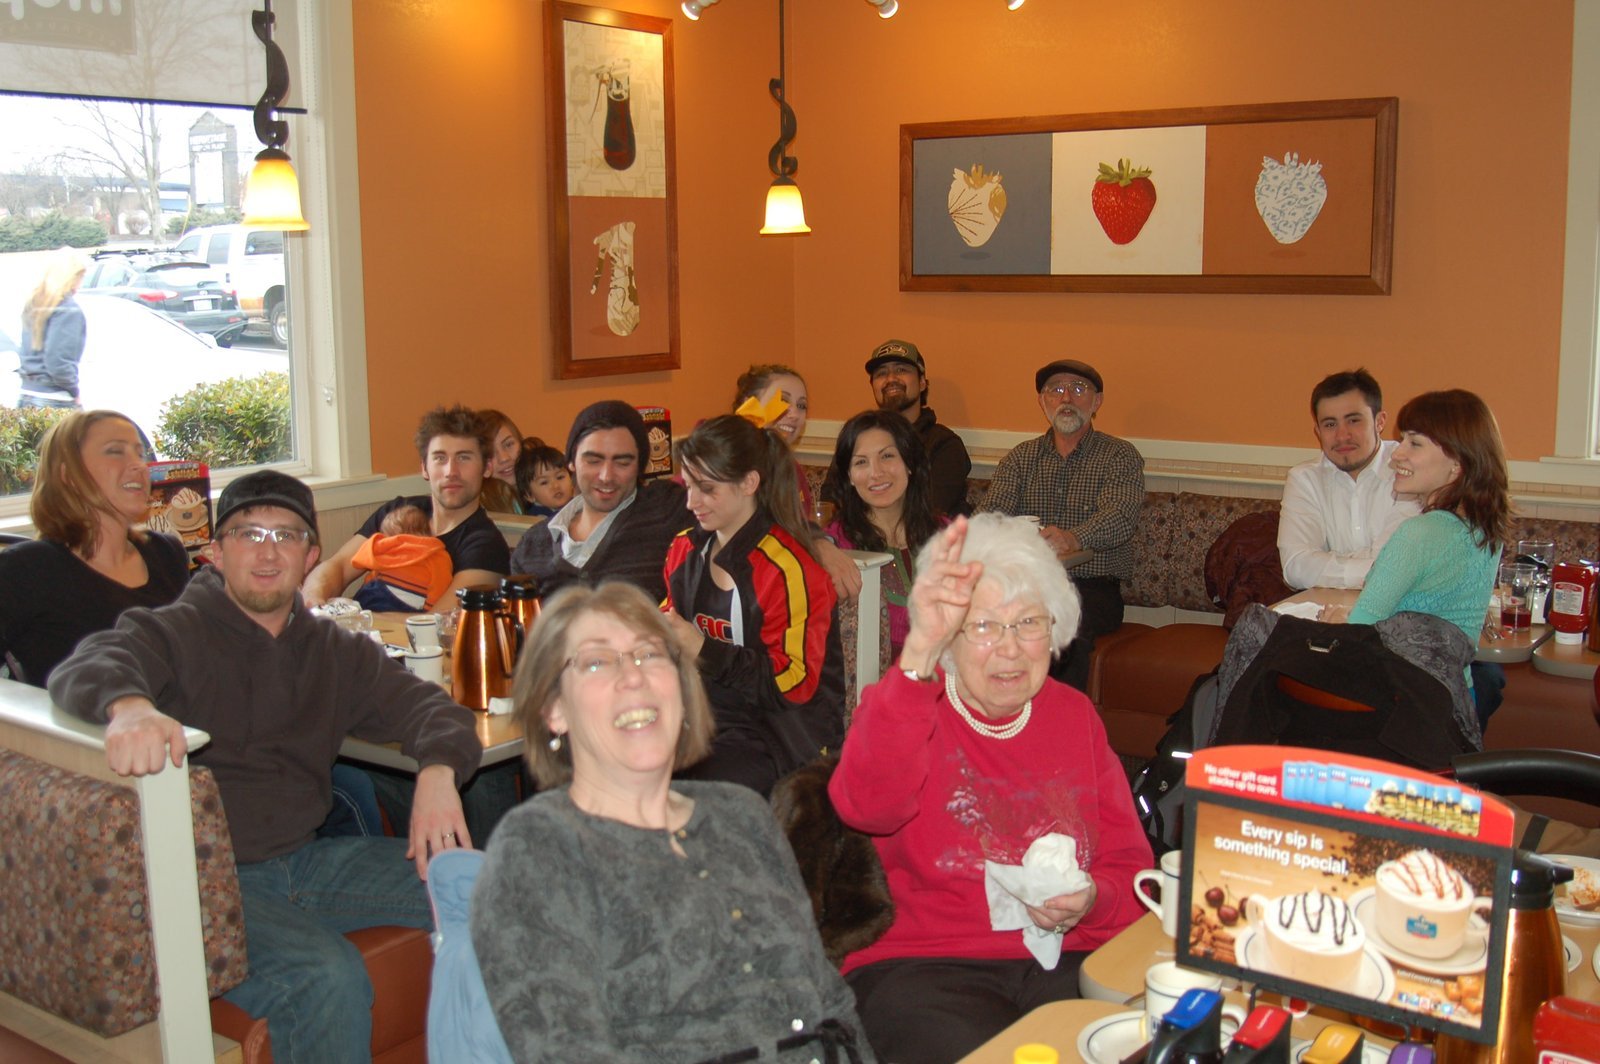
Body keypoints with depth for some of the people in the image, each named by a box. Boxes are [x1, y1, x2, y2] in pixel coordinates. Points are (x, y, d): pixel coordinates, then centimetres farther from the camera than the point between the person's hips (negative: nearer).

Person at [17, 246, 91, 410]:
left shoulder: (33, 303, 12)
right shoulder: (69, 310, -14)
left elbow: (25, 352, 17)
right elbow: (58, 361, -20)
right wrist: (74, 391, -6)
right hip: (54, 401, -9)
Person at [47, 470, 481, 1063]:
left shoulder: (335, 651, 15)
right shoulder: (174, 633, -1)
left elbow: (424, 704, 7)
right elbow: (85, 668, -20)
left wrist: (438, 771, -17)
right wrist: (129, 706, -46)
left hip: (303, 859, 6)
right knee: (326, 977, -33)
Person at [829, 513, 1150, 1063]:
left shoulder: (1075, 715, 15)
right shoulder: (905, 705, 1)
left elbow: (1128, 866, 16)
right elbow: (865, 805, -24)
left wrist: (1091, 902, -8)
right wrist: (918, 655, -36)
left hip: (1066, 962, 4)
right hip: (921, 966, -4)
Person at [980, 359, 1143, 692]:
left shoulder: (1120, 456, 5)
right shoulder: (1021, 457, 17)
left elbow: (1120, 516, -14)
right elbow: (992, 511, 1)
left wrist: (1073, 538, -37)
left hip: (1093, 588, -3)